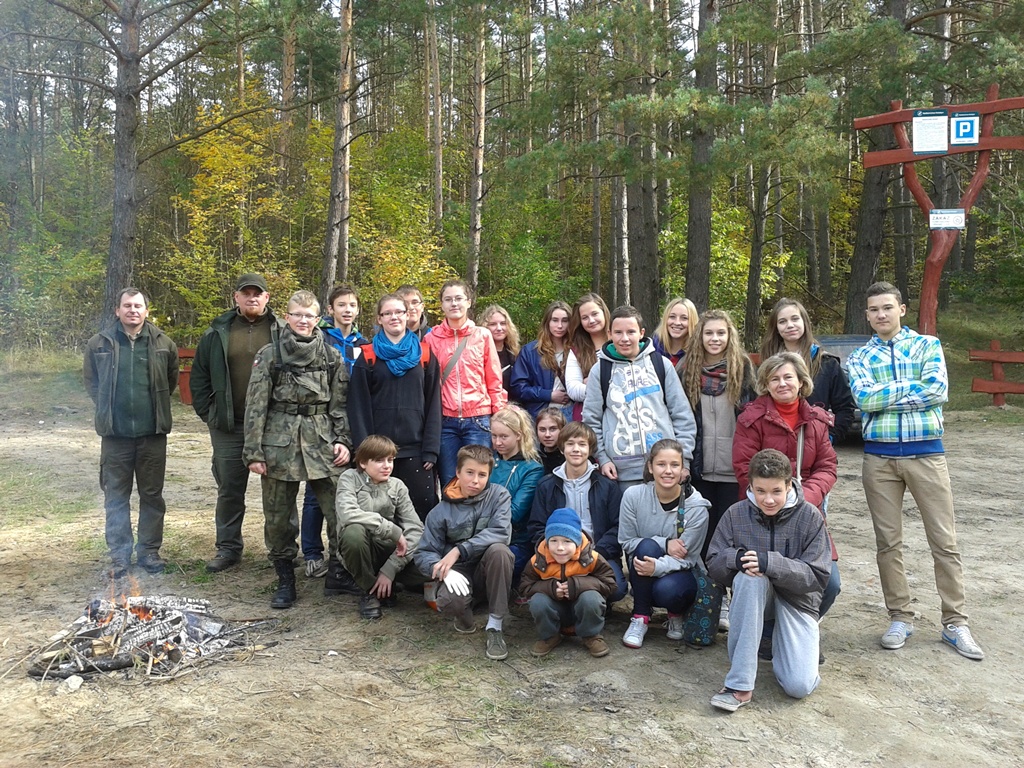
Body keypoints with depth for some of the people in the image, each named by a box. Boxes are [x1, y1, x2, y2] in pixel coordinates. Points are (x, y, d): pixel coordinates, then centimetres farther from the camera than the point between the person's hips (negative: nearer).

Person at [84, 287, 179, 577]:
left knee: (152, 494, 9)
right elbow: (91, 381, 13)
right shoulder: (100, 344, -1)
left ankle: (149, 550, 21)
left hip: (153, 433, 0)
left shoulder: (163, 344, 0)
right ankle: (119, 554, 17)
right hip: (115, 433, 0)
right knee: (116, 496, 7)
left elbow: (171, 380, 14)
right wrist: (108, 408, 11)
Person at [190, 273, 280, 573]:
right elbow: (199, 376, 11)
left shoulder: (282, 331, 2)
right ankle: (228, 548, 22)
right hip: (228, 426, 2)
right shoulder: (218, 332, 7)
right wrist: (206, 412, 4)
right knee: (229, 489, 10)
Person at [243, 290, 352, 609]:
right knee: (278, 517, 6)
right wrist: (253, 452, -4)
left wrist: (343, 440, -1)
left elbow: (340, 404, 10)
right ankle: (285, 581, 21)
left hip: (322, 444, 1)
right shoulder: (269, 355, 3)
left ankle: (338, 573, 13)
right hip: (279, 445, 0)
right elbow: (255, 405, 0)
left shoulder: (332, 356, 8)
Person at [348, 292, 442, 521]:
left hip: (416, 449, 1)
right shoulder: (368, 357, 5)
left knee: (423, 510, 0)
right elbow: (359, 407, 1)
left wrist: (431, 449, -4)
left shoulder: (425, 355, 8)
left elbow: (433, 405, 4)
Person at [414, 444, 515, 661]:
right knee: (449, 600, -34)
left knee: (498, 549, -34)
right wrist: (442, 568, -28)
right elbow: (423, 553, -6)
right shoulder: (441, 511, -4)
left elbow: (501, 533, -22)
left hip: (490, 570, 1)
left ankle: (494, 626, -21)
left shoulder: (498, 496, -7)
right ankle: (465, 612, 6)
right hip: (460, 573, 0)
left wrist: (458, 551, -28)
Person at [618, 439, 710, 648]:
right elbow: (626, 542, -8)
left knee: (667, 590, -35)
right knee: (647, 546, -30)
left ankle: (676, 615, 6)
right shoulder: (634, 495, -14)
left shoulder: (696, 506, -17)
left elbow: (686, 558, -15)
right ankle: (640, 618, -14)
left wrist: (658, 566, -35)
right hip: (643, 580, 1)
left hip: (680, 573, -1)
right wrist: (664, 544, -22)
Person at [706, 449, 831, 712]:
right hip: (752, 595, 1)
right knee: (749, 576, -38)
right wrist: (736, 558, -29)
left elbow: (817, 577, -17)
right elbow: (713, 564, -5)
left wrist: (770, 563, -32)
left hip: (797, 599, -1)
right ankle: (739, 685, -32)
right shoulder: (736, 514, -8)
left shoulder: (809, 517, -12)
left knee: (799, 686, -20)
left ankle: (781, 645, 18)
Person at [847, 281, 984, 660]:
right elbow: (863, 398, -10)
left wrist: (884, 396, -10)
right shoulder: (859, 357, 9)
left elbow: (939, 390, -11)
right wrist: (912, 386, -9)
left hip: (926, 452, -1)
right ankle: (900, 618, 19)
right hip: (879, 457, 1)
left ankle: (955, 622, 13)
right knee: (888, 542, 6)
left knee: (944, 541, 2)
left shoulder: (927, 344, 6)